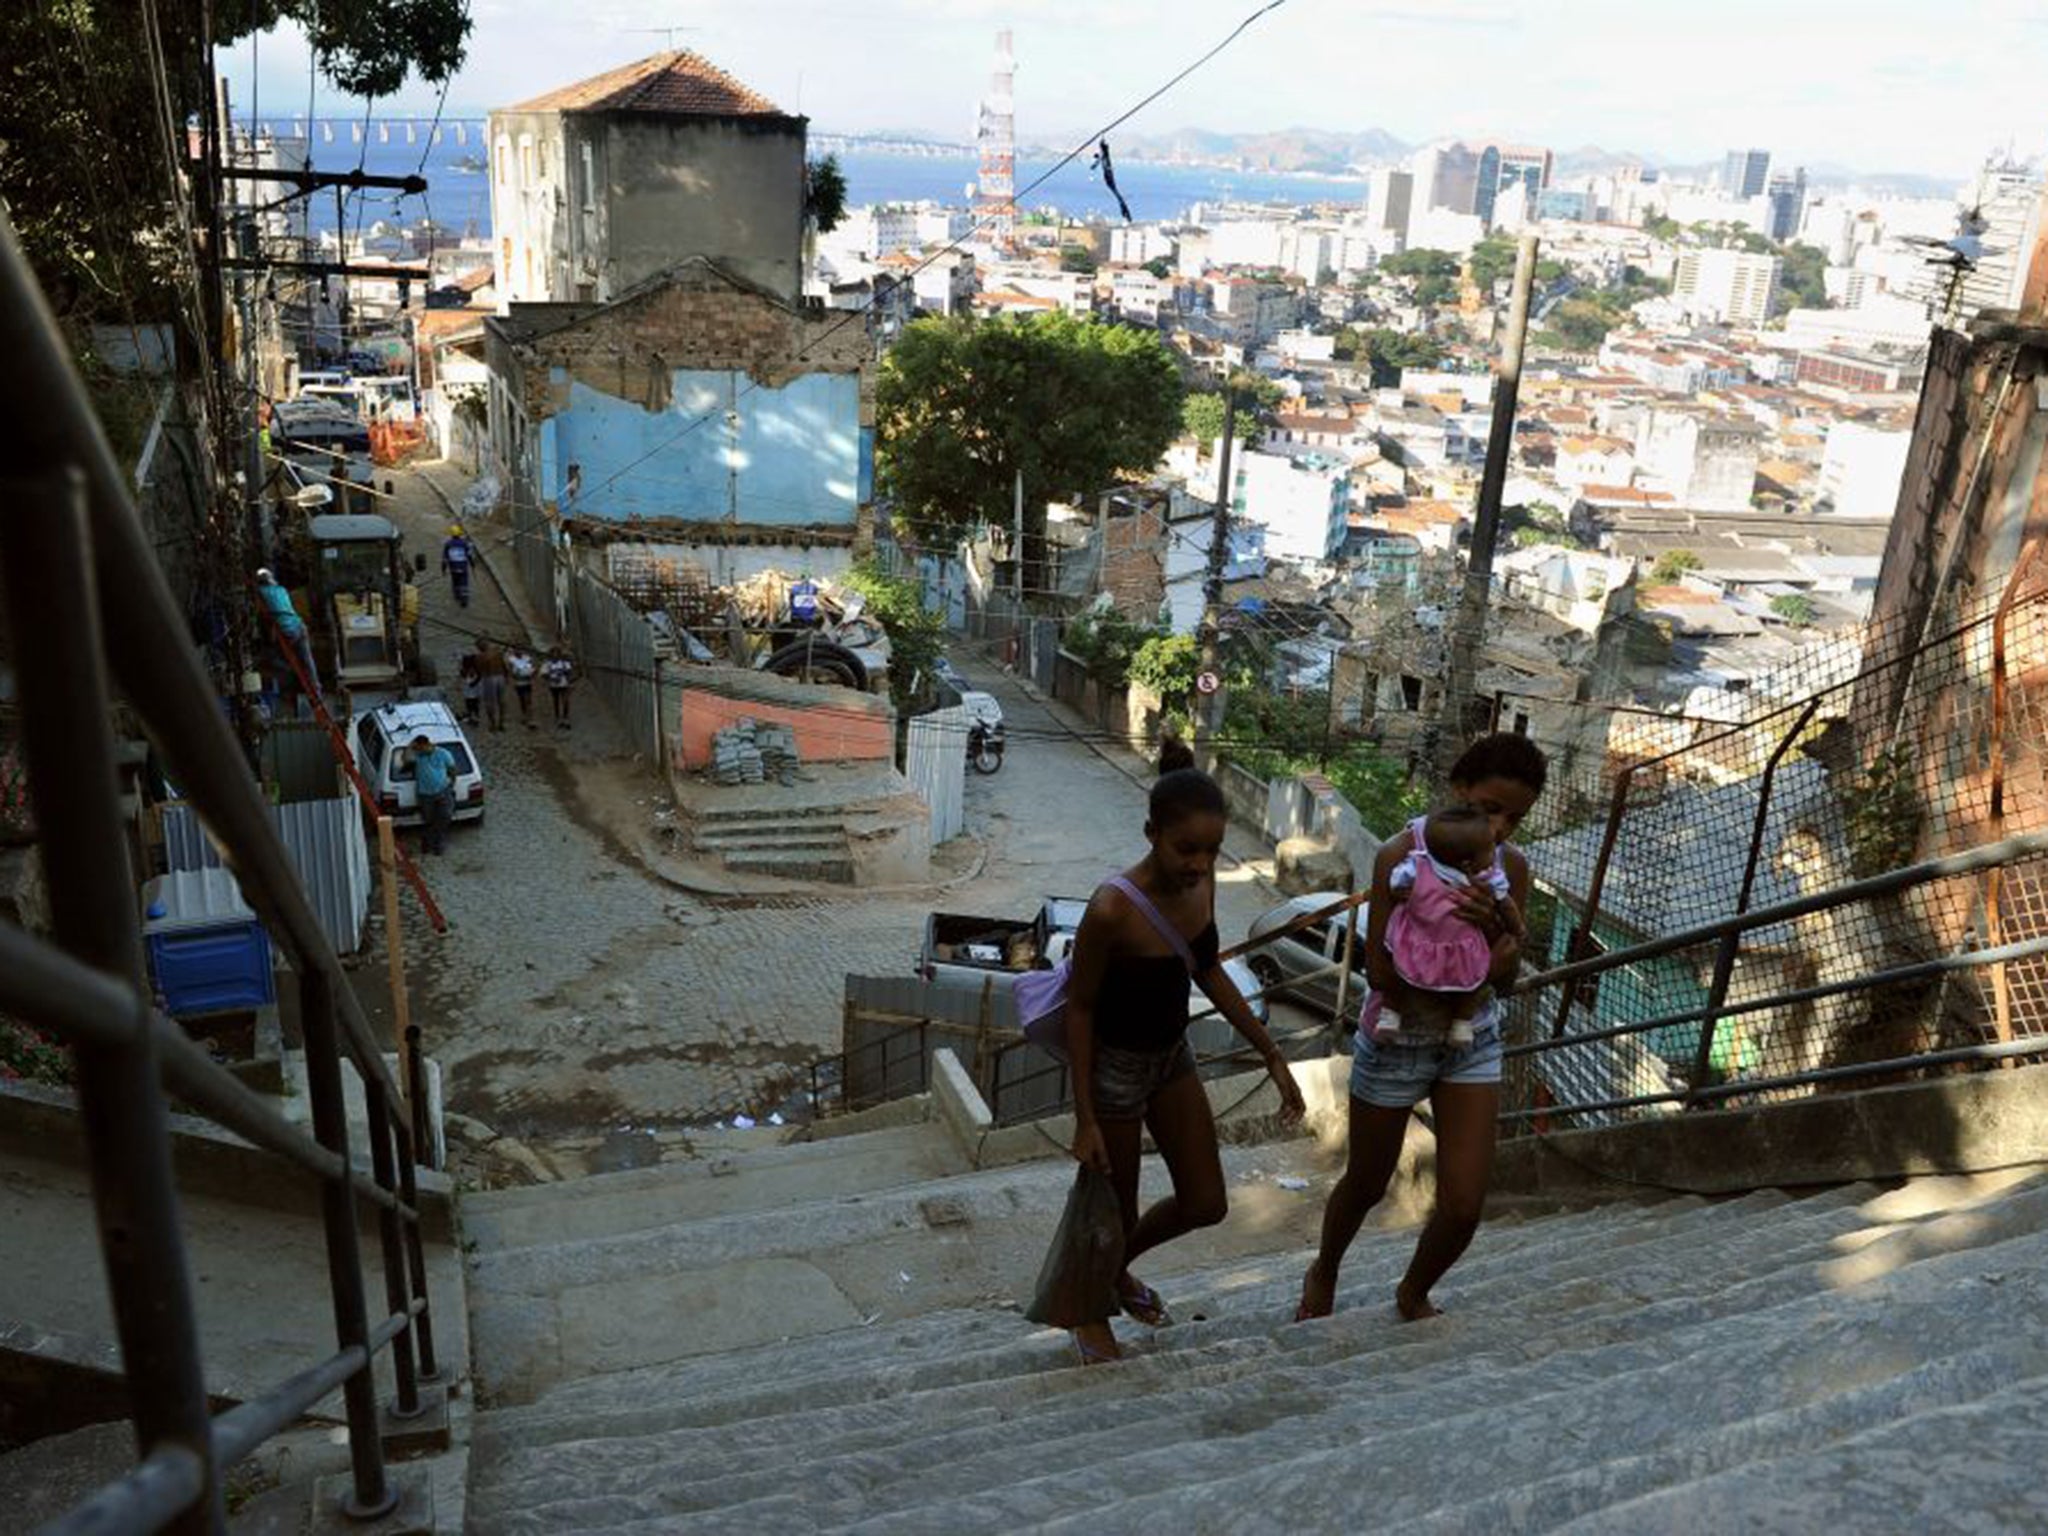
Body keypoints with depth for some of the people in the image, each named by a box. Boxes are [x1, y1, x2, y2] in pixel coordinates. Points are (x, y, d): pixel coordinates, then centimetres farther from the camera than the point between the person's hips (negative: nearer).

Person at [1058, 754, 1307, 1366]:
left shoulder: (1199, 881, -12)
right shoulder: (1112, 910, -32)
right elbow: (1080, 1009, -20)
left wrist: (1271, 1055, 6)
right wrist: (1085, 1120, -15)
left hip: (1173, 1055, 7)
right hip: (1116, 1065, -7)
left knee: (1205, 1204, 16)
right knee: (1116, 1212, 14)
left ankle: (1116, 1269, 45)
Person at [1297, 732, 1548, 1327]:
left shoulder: (1512, 865, -8)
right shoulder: (1401, 856, -22)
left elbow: (1503, 975, -11)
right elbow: (1382, 973, -24)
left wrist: (1496, 930, -31)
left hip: (1471, 1042, 3)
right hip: (1397, 1041, -3)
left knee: (1464, 1206, 0)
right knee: (1366, 1186, 16)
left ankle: (1414, 1293, 32)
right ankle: (1323, 1273, 49)